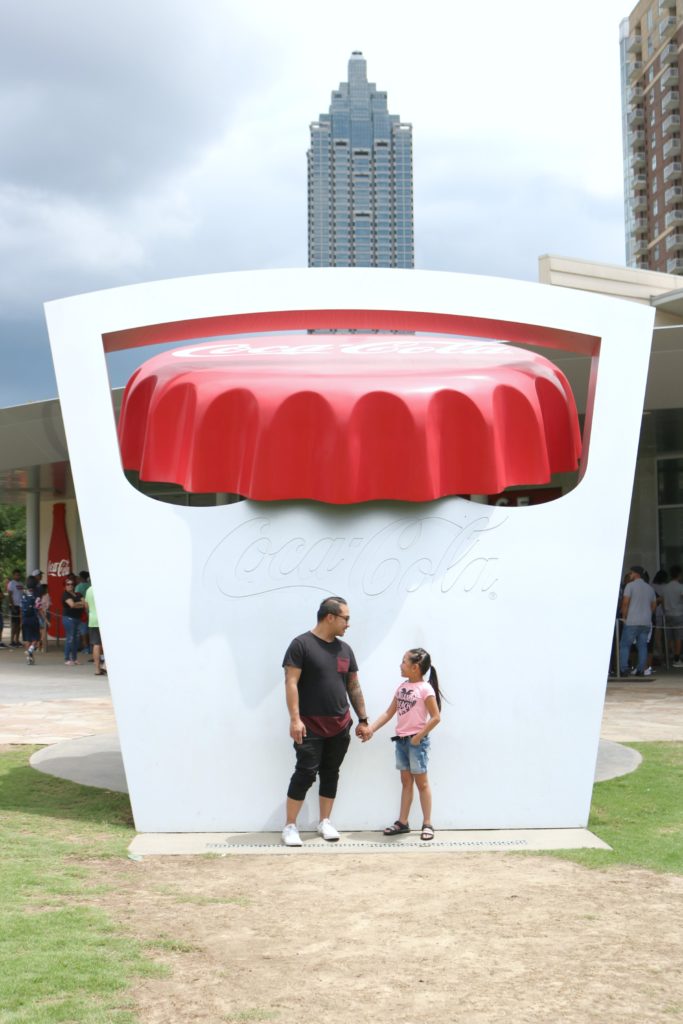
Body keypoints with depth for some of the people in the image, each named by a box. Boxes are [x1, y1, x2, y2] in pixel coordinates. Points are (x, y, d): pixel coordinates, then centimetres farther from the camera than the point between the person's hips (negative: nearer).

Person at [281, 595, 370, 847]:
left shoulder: (345, 649, 11)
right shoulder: (301, 644, -8)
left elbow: (354, 686, 16)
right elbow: (291, 682, -12)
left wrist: (362, 719, 14)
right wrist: (294, 718, -19)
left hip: (340, 727, 6)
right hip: (310, 726, -6)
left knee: (331, 774, 11)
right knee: (305, 774, -6)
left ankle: (325, 822, 22)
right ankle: (290, 826, 3)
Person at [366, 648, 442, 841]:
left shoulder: (425, 688, -14)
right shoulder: (402, 686, 7)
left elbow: (436, 717, -15)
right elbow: (389, 713, 11)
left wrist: (419, 736, -16)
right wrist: (371, 729, 4)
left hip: (416, 740, -7)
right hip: (401, 739, 7)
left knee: (421, 782, 1)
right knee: (406, 781, 13)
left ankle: (427, 824, 8)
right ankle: (402, 822, 19)